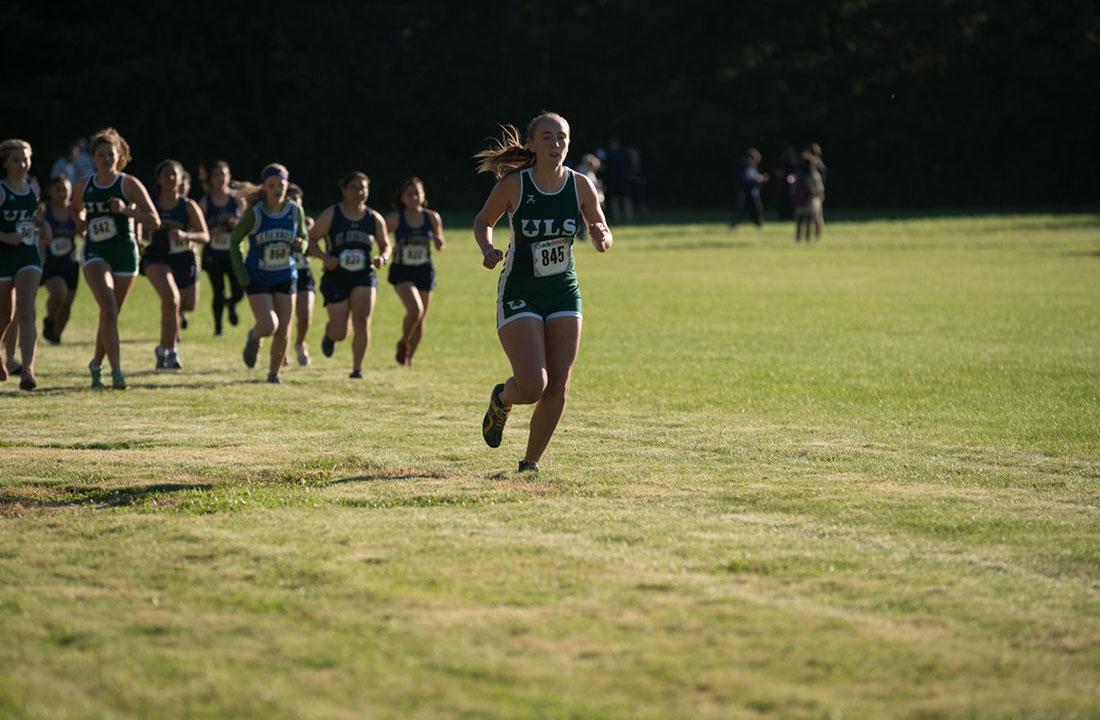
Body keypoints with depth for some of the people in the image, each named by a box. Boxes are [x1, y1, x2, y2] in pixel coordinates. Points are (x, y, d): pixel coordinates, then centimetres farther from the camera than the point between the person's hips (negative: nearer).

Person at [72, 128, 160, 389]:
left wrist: (126, 209, -20)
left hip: (125, 253, 0)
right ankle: (116, 371, -27)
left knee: (110, 314, 10)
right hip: (95, 253, 0)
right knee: (108, 307, -22)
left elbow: (154, 221, -7)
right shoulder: (83, 186, 6)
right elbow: (76, 210, 27)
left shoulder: (129, 184, -3)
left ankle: (96, 363, 35)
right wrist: (80, 223, 5)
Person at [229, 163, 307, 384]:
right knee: (268, 326, -17)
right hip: (258, 279, -3)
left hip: (285, 278, 3)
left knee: (283, 331, 1)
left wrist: (299, 245, -15)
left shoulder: (295, 211, -4)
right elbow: (234, 240, -3)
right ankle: (254, 337, 20)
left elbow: (303, 240, 11)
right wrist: (241, 274, -9)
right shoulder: (254, 212, -13)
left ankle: (274, 374, 20)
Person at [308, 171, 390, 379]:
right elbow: (311, 239, 0)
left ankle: (357, 369, -4)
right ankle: (329, 332, 40)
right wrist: (325, 257, -17)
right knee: (340, 333, 0)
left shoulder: (375, 219, 5)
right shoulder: (331, 215, -3)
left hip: (364, 277, 2)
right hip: (336, 277, -2)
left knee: (362, 321, -17)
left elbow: (385, 245, 16)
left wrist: (383, 258, -7)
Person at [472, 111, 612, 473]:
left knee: (558, 386, -2)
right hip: (519, 294, -4)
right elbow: (483, 221, 6)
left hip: (564, 294, 4)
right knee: (533, 385, -16)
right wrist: (487, 249, -14)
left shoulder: (581, 185, -3)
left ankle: (531, 463, 15)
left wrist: (601, 237, -18)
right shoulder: (513, 184, -10)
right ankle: (501, 399, 21)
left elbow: (602, 237, 5)